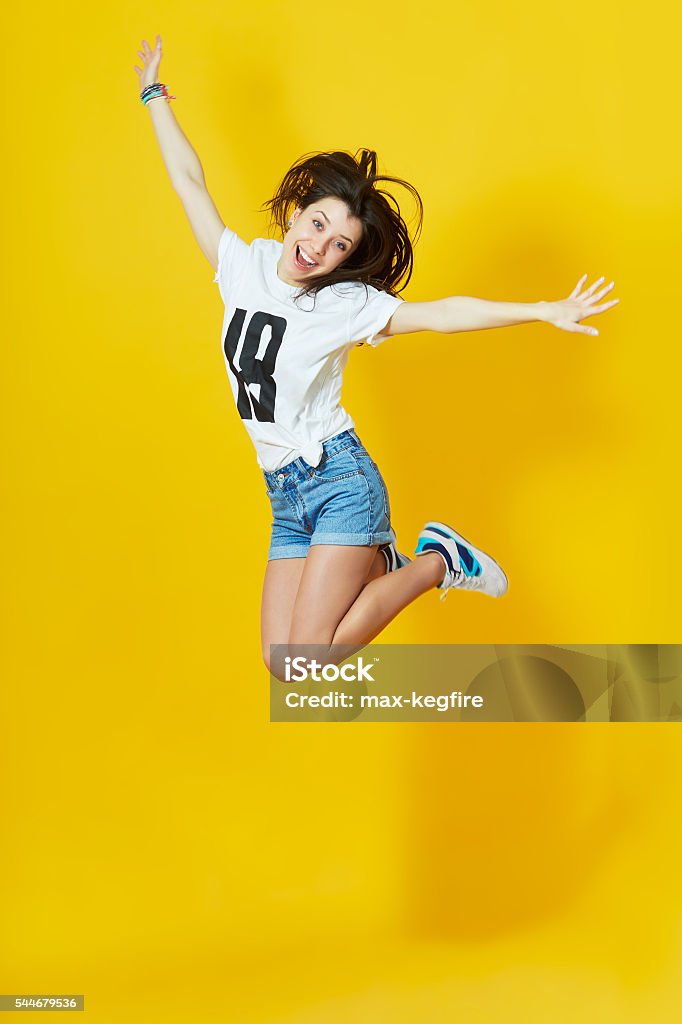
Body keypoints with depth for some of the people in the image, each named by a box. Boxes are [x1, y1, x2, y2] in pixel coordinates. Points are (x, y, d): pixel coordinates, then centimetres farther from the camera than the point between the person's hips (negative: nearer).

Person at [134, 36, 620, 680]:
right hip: (284, 496, 5)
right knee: (283, 664, 1)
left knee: (310, 661, -14)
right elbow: (189, 180, 11)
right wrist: (155, 96, 18)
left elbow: (442, 315, -16)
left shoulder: (345, 304, -8)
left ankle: (438, 562, 6)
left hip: (339, 481, -5)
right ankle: (376, 561, 26)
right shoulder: (241, 269, 3)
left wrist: (545, 311, -24)